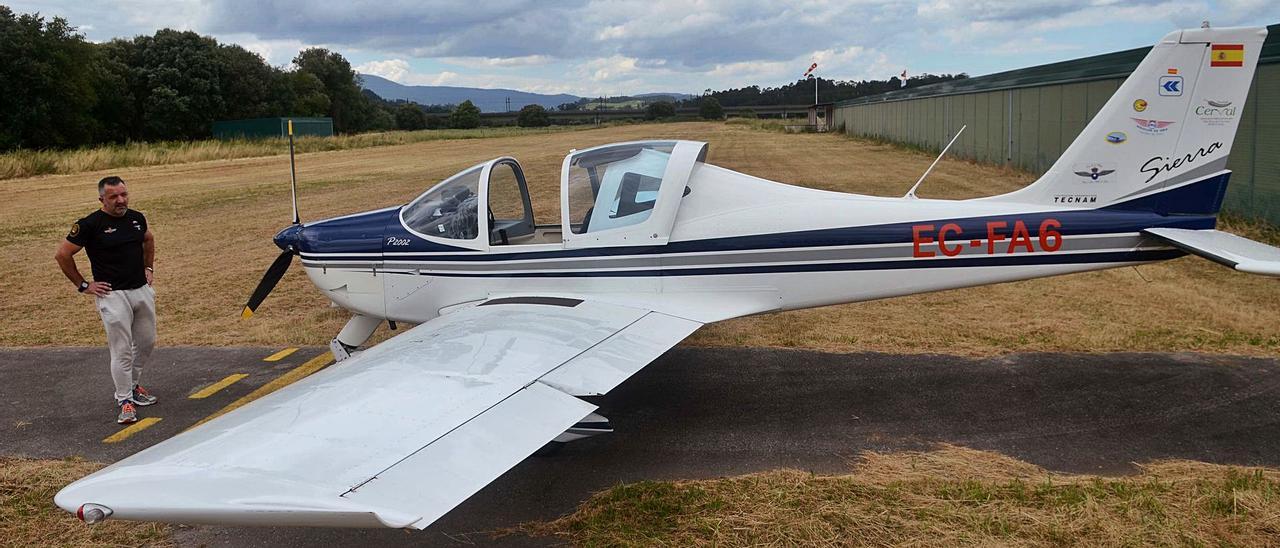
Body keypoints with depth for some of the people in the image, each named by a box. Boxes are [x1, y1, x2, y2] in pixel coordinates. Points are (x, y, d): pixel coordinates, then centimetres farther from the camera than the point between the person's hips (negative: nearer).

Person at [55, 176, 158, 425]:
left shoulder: (136, 218, 5)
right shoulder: (90, 225, -12)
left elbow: (148, 239, 27)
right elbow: (63, 254, -7)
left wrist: (149, 267, 18)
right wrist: (83, 285, -5)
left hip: (142, 290, 6)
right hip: (113, 295, -6)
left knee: (147, 343, 15)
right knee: (122, 351, -3)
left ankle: (132, 385, 35)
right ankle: (124, 400, 9)